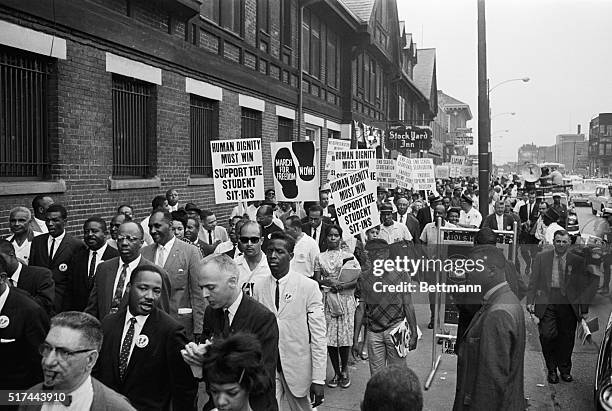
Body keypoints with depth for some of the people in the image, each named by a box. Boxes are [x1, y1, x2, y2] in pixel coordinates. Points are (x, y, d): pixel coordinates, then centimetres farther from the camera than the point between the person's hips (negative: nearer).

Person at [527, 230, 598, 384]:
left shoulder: (577, 261, 6)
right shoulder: (541, 257, 6)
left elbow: (583, 286, 9)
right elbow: (533, 281, 6)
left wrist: (584, 309, 6)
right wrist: (530, 301, -2)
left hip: (569, 303, 1)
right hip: (547, 301, -1)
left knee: (567, 338, 6)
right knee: (547, 335, -10)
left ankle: (565, 370, 27)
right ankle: (551, 370, 9)